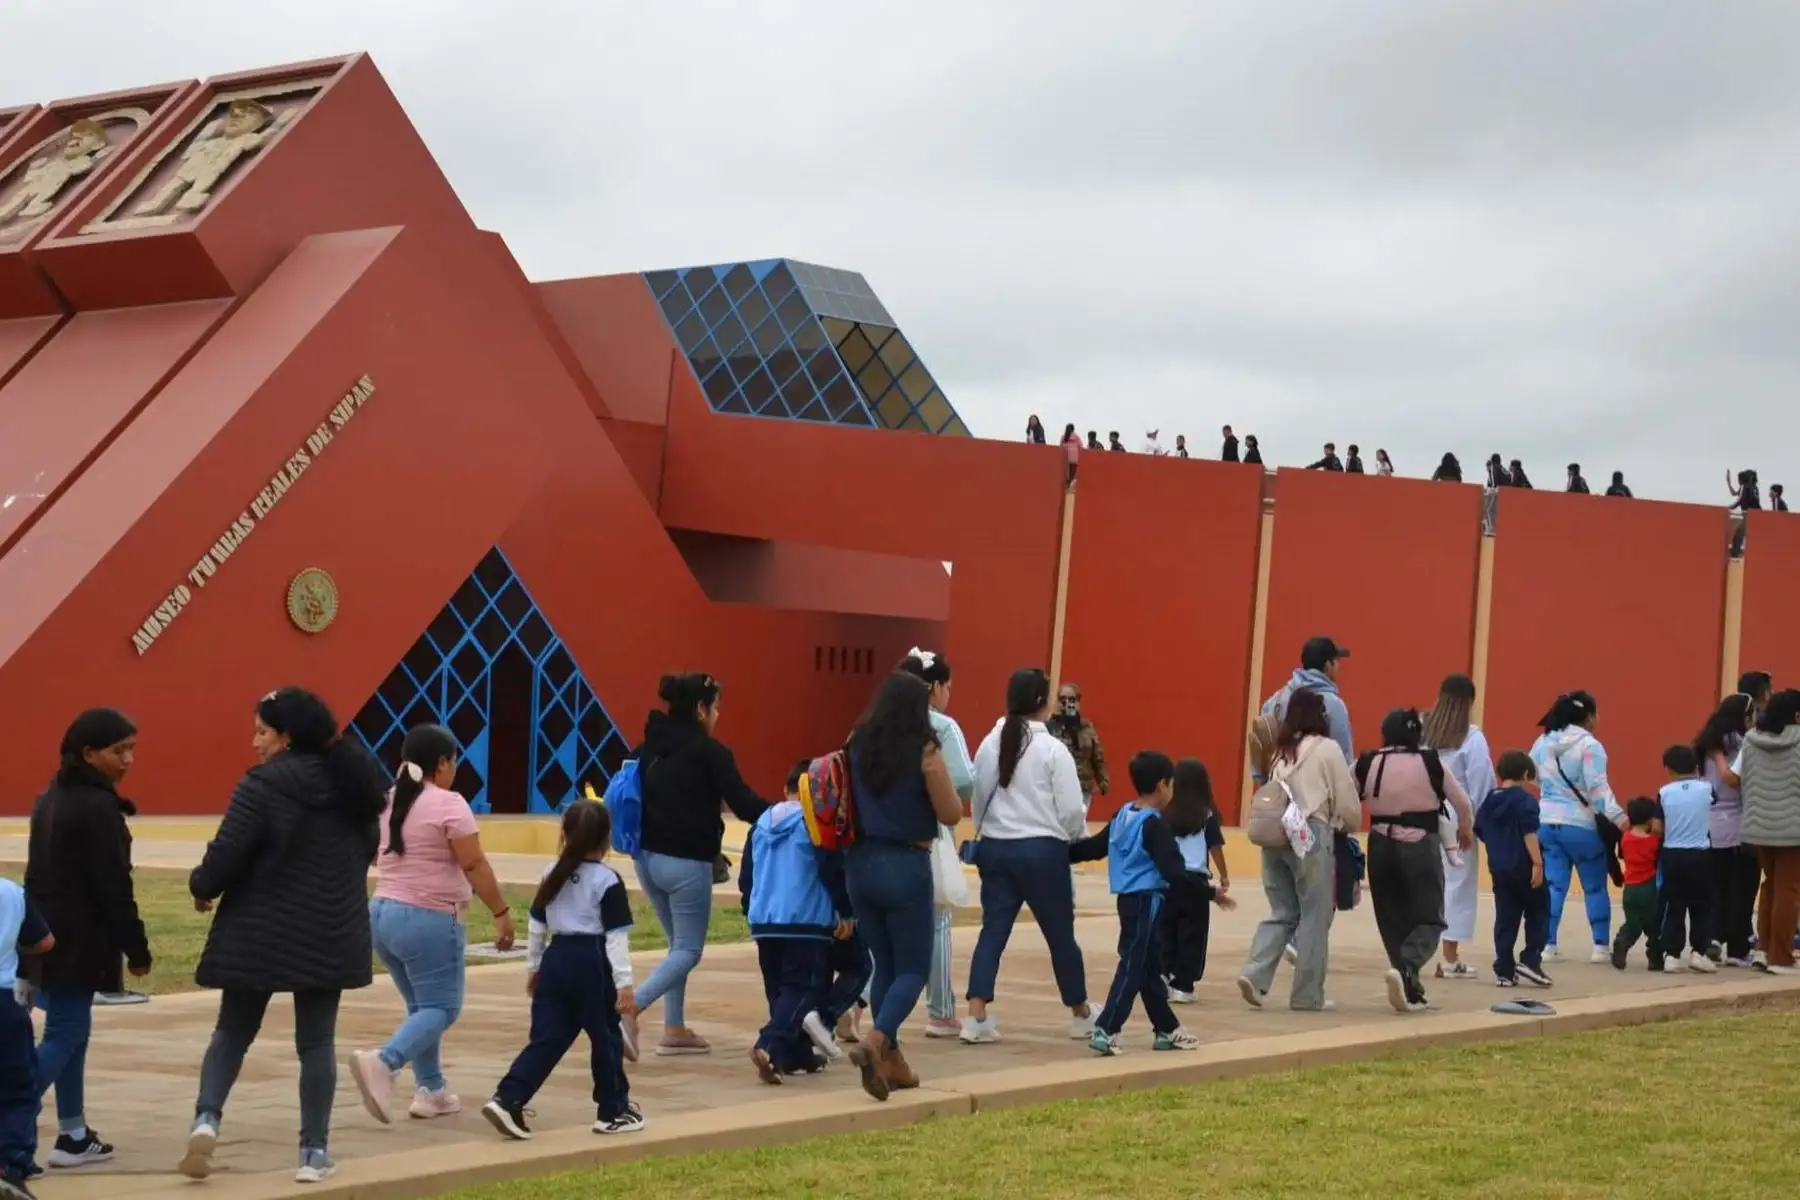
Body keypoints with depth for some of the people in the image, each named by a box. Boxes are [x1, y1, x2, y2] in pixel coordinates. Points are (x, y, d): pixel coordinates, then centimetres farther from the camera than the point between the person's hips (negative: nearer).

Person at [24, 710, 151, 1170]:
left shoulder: (52, 797, 13)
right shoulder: (98, 807, -17)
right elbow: (113, 887, -18)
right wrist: (137, 949, -12)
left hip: (46, 934, 9)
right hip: (78, 941, -9)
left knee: (70, 1031, 15)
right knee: (64, 1035, -6)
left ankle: (73, 1135, 20)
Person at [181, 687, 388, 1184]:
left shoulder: (265, 784, -14)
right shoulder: (352, 780, 5)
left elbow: (225, 856, -16)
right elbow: (368, 848, 18)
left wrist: (202, 888, 4)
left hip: (258, 934, -4)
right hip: (331, 935, 4)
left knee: (233, 1031, 12)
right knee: (317, 1041, 9)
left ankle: (206, 1118, -6)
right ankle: (315, 1151, 8)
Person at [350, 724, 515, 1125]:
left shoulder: (387, 801, 10)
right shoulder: (448, 804, -12)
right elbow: (475, 866, -12)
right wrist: (502, 913, -5)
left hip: (382, 913, 8)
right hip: (428, 920, -8)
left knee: (422, 1006, 19)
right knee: (441, 1008, -2)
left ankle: (431, 1091, 18)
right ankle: (383, 1063, -23)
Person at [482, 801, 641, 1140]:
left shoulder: (552, 875, 8)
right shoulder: (608, 880, -9)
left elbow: (536, 926, 14)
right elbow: (616, 936, -12)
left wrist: (533, 966, 24)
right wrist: (624, 982, -11)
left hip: (556, 960, 5)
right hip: (592, 964, -5)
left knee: (546, 1039, 5)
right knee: (606, 1039, 9)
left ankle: (507, 1100, -9)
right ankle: (613, 1111, 18)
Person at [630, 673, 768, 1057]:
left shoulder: (649, 748, 8)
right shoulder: (709, 751, -11)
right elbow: (744, 805, -13)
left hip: (648, 858, 7)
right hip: (686, 863, -7)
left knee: (679, 944, 20)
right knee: (688, 950, 1)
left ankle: (674, 1029, 16)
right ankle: (629, 1009, -18)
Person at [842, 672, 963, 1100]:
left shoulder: (857, 746, 3)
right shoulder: (925, 751, -11)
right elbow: (951, 814, -7)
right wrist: (939, 775, 8)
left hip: (860, 863, 5)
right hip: (905, 865, -5)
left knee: (885, 965, 16)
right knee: (914, 968, 3)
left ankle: (891, 1060, 18)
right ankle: (875, 1041, -20)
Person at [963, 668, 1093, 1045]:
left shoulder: (989, 745, 4)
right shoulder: (1053, 749, -10)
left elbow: (977, 800, 9)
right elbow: (1071, 809, -9)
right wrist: (1075, 837, 11)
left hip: (995, 848, 4)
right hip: (1041, 850, -4)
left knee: (993, 930, 4)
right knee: (1060, 934, 9)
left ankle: (977, 1018, -5)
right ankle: (1081, 1015, 24)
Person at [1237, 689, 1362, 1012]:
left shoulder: (1281, 750, 13)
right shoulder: (1327, 749, -3)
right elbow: (1347, 802, -1)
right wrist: (1350, 826, 18)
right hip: (1311, 835, -6)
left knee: (1282, 912, 15)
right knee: (1315, 916, 5)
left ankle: (1254, 973, -3)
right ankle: (1308, 995, 8)